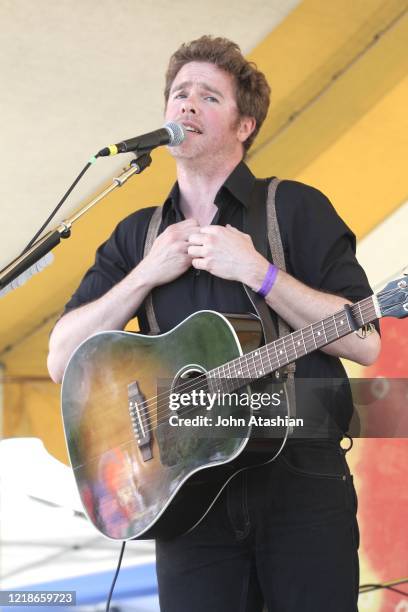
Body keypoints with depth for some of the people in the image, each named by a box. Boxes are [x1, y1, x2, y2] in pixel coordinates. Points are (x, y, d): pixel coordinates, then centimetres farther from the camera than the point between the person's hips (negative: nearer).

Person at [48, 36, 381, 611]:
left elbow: (365, 342, -6)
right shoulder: (137, 235, 14)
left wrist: (257, 271, -13)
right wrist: (147, 274, -5)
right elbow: (62, 360, 5)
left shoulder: (296, 208, 3)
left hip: (303, 480, -2)